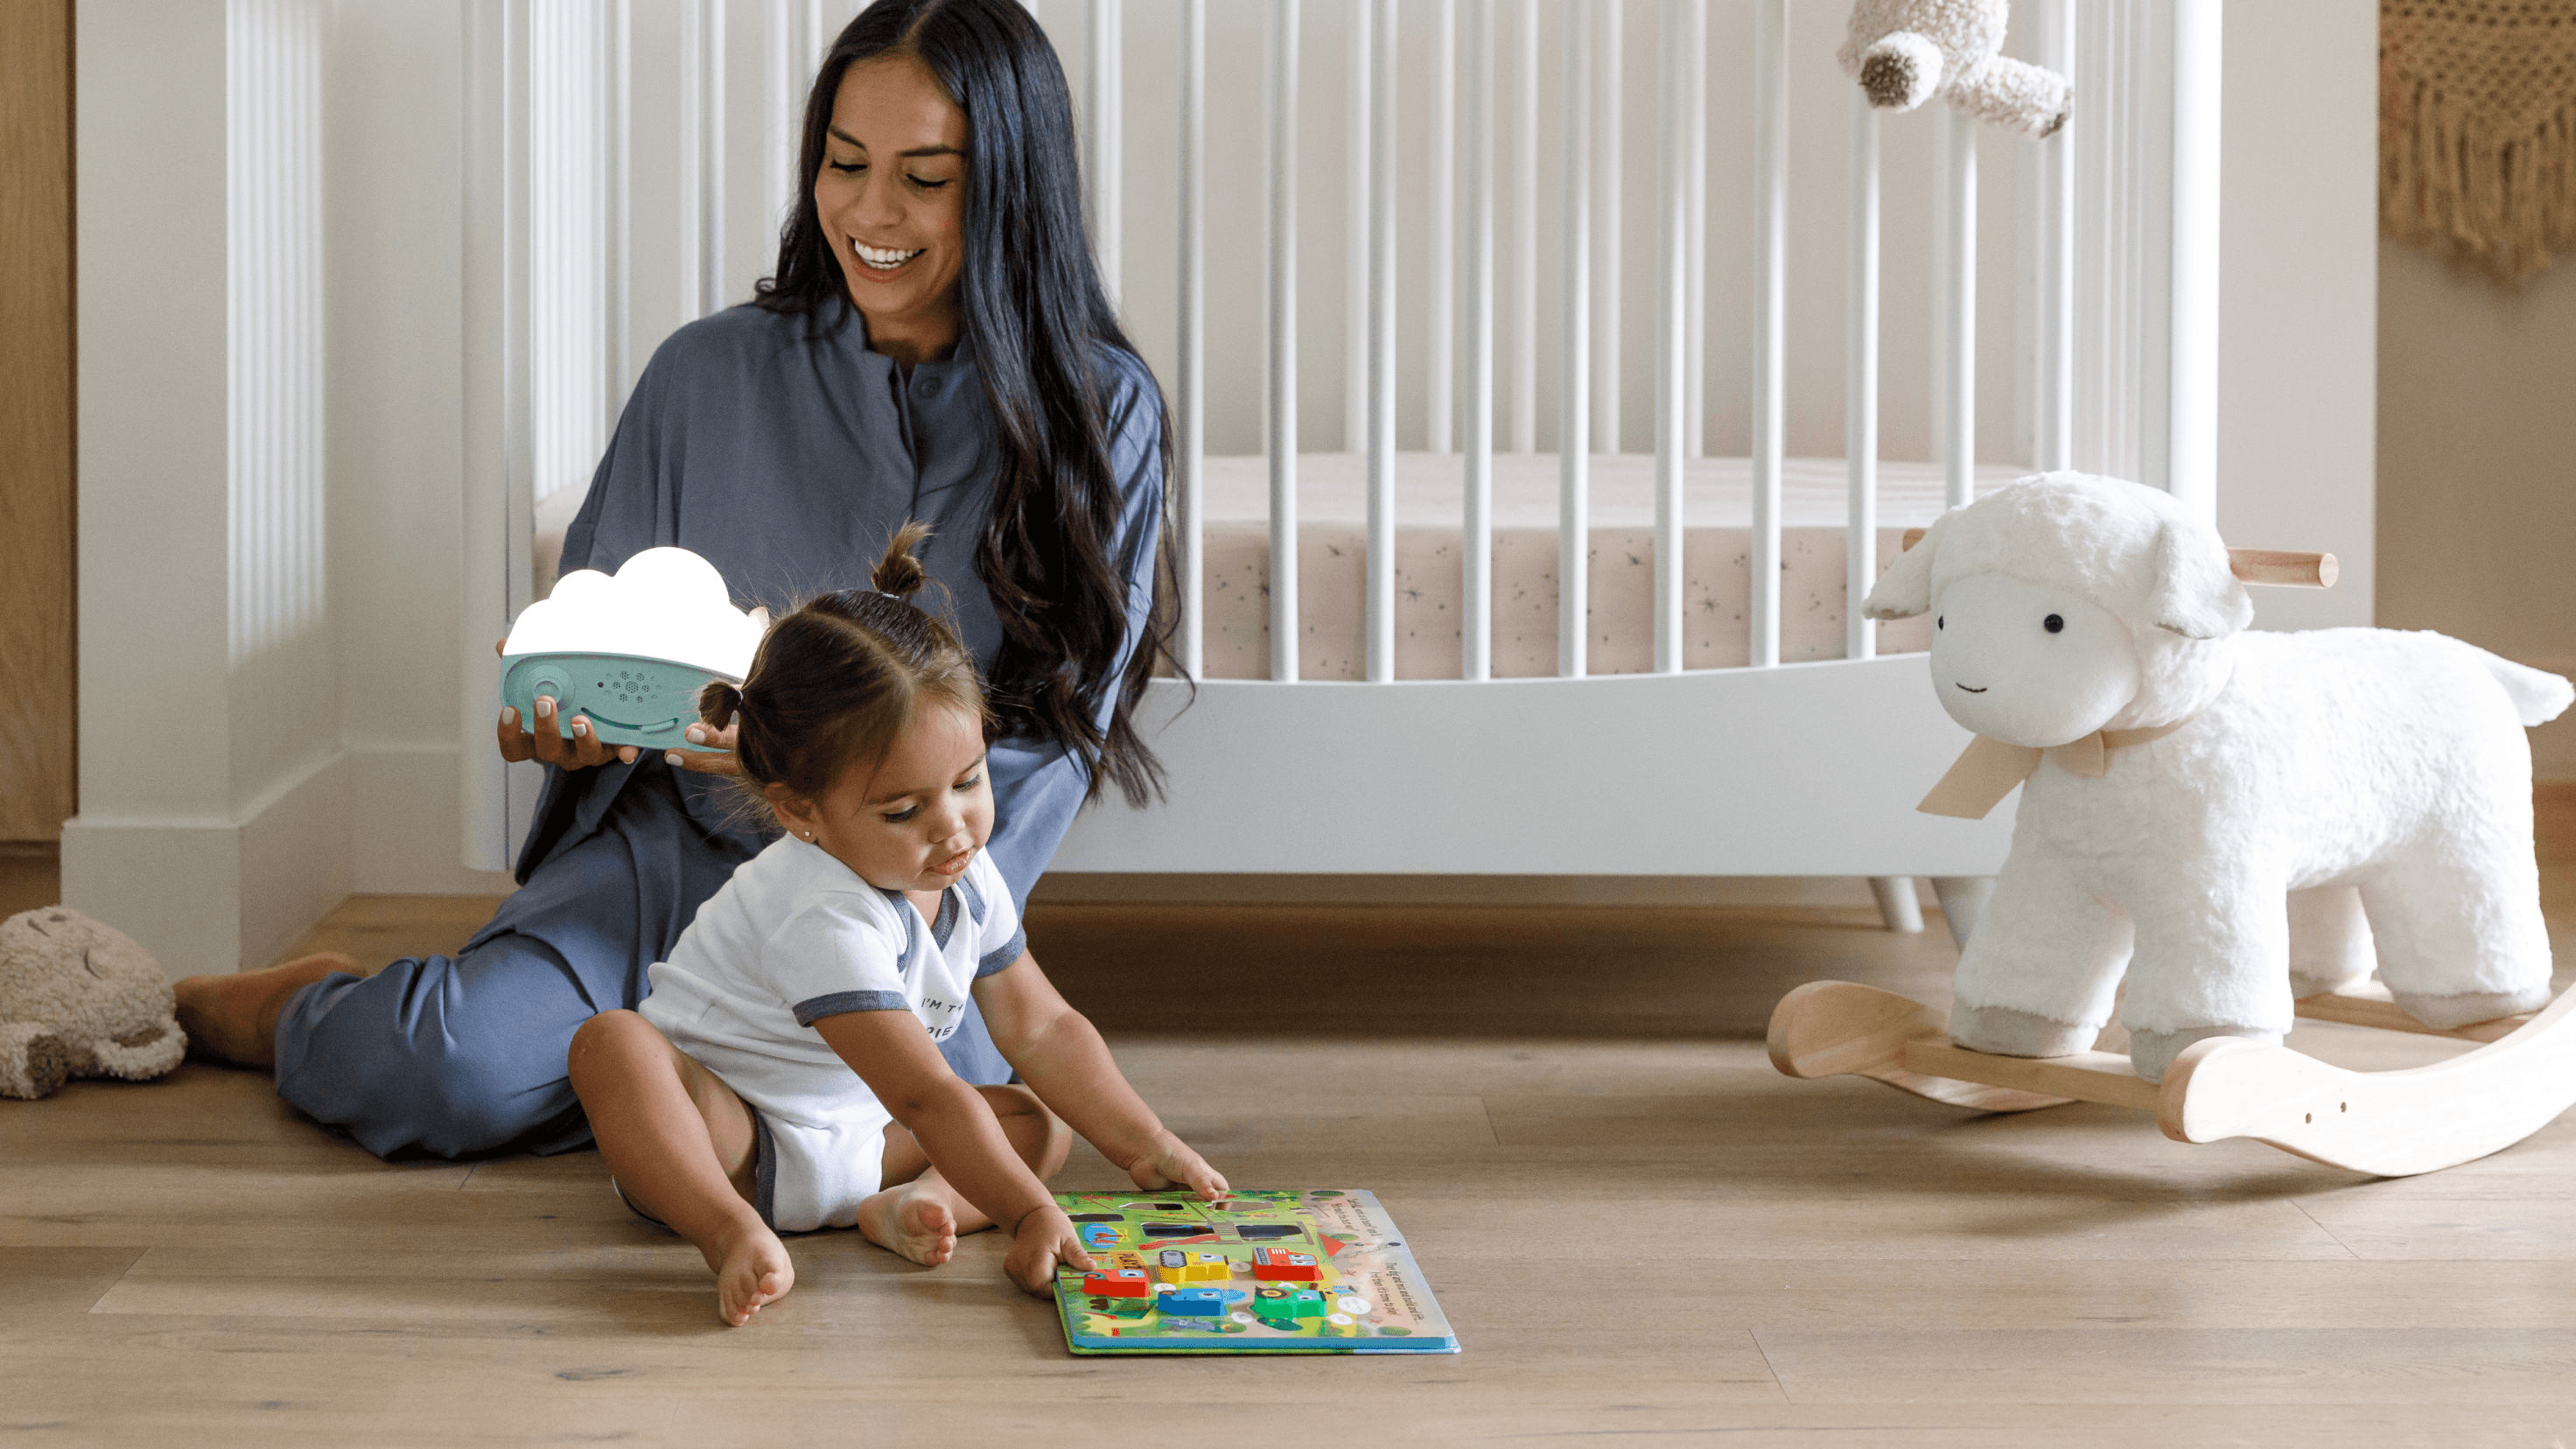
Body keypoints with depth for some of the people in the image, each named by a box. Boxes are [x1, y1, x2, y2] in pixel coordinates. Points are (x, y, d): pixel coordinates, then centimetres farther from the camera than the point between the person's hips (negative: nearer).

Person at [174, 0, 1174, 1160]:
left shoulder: (1102, 412, 0)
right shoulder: (712, 374, 5)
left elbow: (1059, 735, -5)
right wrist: (565, 720, -14)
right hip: (676, 850, 1)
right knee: (458, 1073, -26)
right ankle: (302, 1010, 13)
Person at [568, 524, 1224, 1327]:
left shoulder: (966, 879, -6)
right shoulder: (824, 920, -32)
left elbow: (1042, 1029, 5)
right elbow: (926, 1095, -38)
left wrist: (1147, 1149, -1)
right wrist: (1032, 1214, -44)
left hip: (853, 1140, 8)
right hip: (716, 1129, -8)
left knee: (1037, 1121, -2)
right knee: (612, 1043, -35)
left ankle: (900, 1206, -26)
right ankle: (732, 1231, -48)